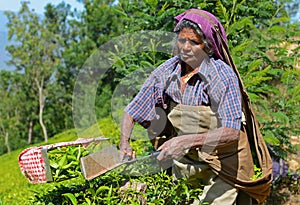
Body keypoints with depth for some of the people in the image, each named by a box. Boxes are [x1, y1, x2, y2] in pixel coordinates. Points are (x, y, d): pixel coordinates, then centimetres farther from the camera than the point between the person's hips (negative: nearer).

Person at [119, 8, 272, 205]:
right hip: (183, 163, 4)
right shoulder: (165, 72, -7)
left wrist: (188, 141, -39)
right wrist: (124, 143, -20)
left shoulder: (223, 76, -19)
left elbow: (231, 132, -26)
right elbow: (132, 112, -1)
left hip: (221, 164, -3)